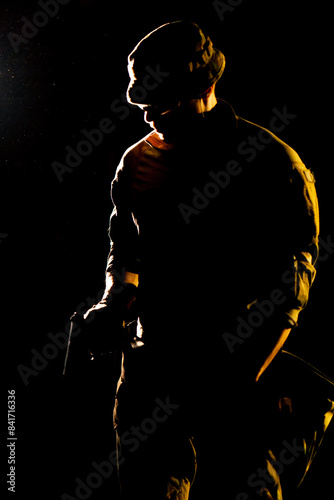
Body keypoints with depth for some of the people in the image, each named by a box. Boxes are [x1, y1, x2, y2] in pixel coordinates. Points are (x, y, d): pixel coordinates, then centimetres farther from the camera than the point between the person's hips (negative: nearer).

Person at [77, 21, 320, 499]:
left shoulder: (272, 162, -5)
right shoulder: (136, 162, 11)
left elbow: (294, 273, -9)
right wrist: (113, 304, 3)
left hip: (239, 370, -4)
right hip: (153, 364, 5)